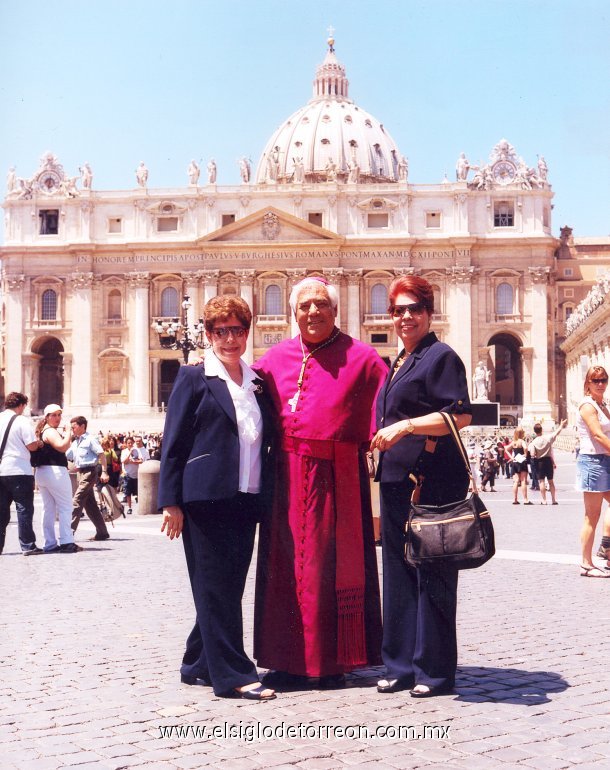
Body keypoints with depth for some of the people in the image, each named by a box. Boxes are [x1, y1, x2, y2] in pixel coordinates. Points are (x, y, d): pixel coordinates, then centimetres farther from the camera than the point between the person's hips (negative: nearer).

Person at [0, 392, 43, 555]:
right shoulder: (21, 421, -8)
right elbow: (32, 445, -12)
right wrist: (39, 442, 8)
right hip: (19, 471, -6)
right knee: (24, 508, -1)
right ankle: (28, 546, -1)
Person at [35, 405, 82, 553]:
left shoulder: (41, 431, 18)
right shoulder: (51, 431, -12)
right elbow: (62, 446, -26)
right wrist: (68, 433, -14)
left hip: (41, 472, 10)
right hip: (55, 471, -10)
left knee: (48, 509, 9)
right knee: (65, 507, -6)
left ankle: (50, 544, 9)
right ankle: (66, 542, -11)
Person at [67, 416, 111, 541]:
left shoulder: (90, 439, -6)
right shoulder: (74, 443, 18)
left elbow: (101, 454, -10)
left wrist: (104, 472, -17)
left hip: (89, 472, -9)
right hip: (80, 473, 9)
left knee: (76, 501, -13)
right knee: (90, 504, 9)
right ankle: (102, 532, 13)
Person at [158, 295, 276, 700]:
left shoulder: (256, 382, 15)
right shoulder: (194, 378, 0)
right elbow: (174, 442, -4)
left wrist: (263, 495, 12)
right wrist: (171, 501, -10)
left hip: (245, 500, 6)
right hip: (206, 499, -6)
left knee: (229, 587, 11)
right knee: (216, 587, -2)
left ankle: (199, 666, 24)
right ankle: (233, 674, 2)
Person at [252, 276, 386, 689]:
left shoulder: (360, 357, 1)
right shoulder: (276, 358, 11)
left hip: (337, 478, -3)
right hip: (287, 478, 3)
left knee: (332, 566, 2)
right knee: (287, 567, 7)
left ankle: (330, 662, 13)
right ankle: (290, 660, 17)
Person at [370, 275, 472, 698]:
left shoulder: (442, 356, -6)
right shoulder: (399, 363, 19)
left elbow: (461, 415, -17)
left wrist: (405, 426, -21)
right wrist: (383, 436, 16)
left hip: (433, 480, -9)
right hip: (397, 480, 9)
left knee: (432, 575, -2)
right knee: (399, 572, 10)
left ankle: (435, 670, 7)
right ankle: (402, 665, 19)